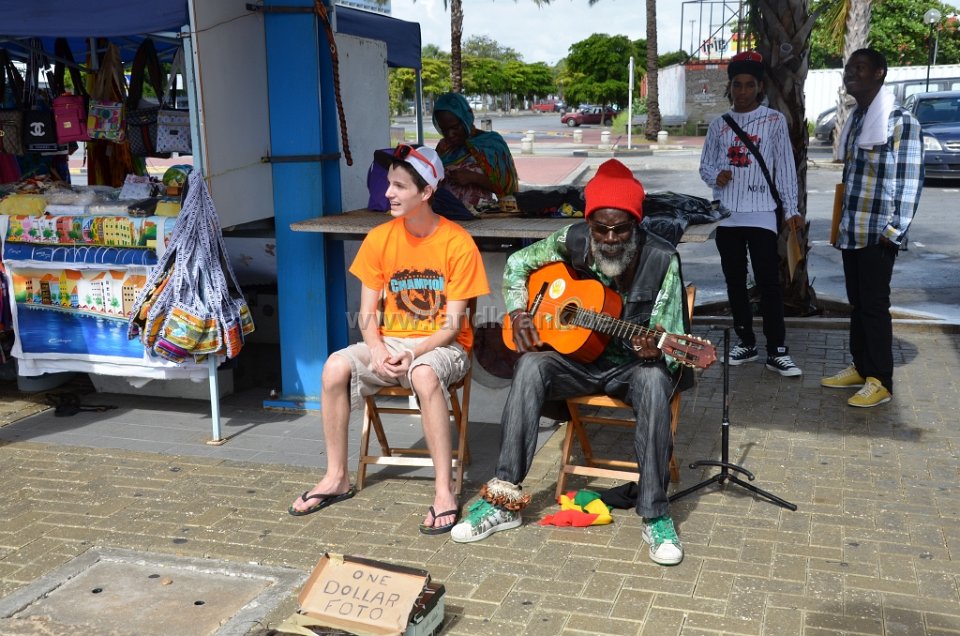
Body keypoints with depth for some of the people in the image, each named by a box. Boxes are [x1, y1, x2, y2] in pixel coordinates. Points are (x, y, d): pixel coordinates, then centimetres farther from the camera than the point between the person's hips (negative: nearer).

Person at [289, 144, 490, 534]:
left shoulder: (458, 244, -11)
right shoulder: (379, 239, 0)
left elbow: (453, 323, -11)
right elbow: (367, 314, 2)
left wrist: (412, 353, -25)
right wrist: (378, 352, -17)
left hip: (442, 346, -4)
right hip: (389, 343, 4)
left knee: (424, 374, -38)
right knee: (336, 366, -23)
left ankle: (444, 491, -28)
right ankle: (336, 478, -7)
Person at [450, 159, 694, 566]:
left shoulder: (661, 261, -14)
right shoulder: (572, 242, -7)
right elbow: (517, 263, 10)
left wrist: (655, 352, -37)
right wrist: (518, 312, -6)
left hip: (635, 365, -2)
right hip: (580, 358, 3)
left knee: (654, 382, -38)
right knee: (531, 367, -28)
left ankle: (655, 515, -28)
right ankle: (505, 498, -25)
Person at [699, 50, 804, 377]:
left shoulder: (774, 120, 3)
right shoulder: (719, 125, 11)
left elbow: (785, 167, 2)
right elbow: (705, 165, 14)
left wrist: (791, 209, -3)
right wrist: (715, 176, -10)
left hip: (761, 215, -3)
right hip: (726, 215, 4)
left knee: (768, 283, -6)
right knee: (735, 282, 9)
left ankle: (777, 351, -1)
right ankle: (746, 342, 21)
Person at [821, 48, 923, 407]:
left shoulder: (901, 122, -10)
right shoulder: (854, 121, 14)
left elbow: (910, 180, -12)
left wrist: (894, 230, -17)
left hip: (878, 234, -7)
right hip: (851, 231, 8)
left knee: (874, 305, -4)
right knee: (857, 303, 13)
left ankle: (881, 381, 4)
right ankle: (860, 368, 24)